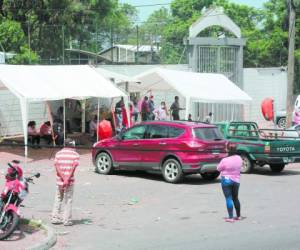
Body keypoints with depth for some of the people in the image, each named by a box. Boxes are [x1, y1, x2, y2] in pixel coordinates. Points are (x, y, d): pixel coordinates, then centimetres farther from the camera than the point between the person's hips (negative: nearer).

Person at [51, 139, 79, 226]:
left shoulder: (58, 153, 7)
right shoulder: (75, 154, -1)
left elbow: (57, 167, -5)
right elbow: (73, 168, -13)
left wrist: (63, 179, -13)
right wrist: (67, 180, -17)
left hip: (59, 180, 3)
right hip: (70, 181, -3)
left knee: (58, 199, 16)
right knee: (68, 201, 4)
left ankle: (55, 218, 16)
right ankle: (67, 220, 4)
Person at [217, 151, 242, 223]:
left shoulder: (225, 160, -20)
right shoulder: (239, 158, -6)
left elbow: (219, 169, -5)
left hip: (226, 180, -5)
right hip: (236, 180, 5)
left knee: (228, 198, -1)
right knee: (235, 198, 18)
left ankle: (230, 217, -4)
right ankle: (238, 216, 27)